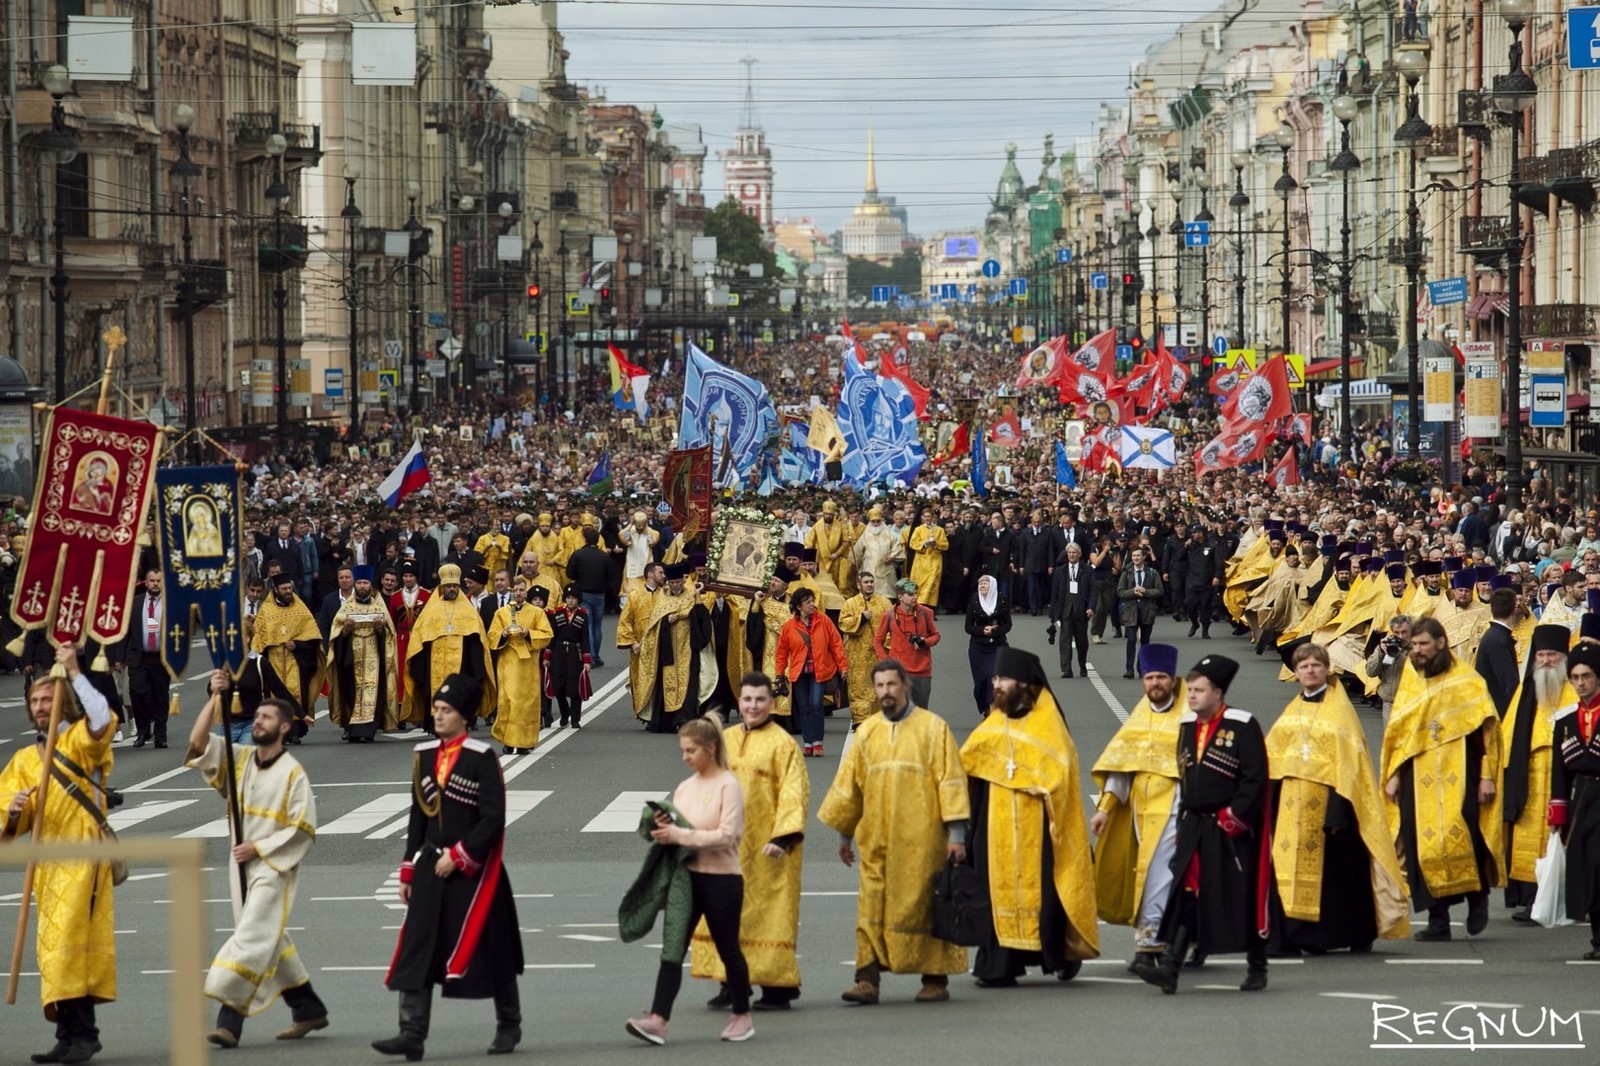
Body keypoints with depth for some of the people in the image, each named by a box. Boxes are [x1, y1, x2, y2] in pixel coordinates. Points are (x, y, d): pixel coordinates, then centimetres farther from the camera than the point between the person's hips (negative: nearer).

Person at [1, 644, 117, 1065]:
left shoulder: (82, 742, 2)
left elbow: (103, 719, -23)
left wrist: (74, 673, -19)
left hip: (82, 857, -7)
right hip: (47, 861, 7)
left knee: (65, 943, -17)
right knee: (58, 946, 8)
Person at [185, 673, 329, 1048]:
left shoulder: (292, 773, -10)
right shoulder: (238, 759, 6)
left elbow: (304, 829, -12)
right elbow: (198, 742, -5)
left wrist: (259, 847, -16)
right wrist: (215, 698, -13)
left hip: (274, 867, -7)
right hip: (242, 865, 7)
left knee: (252, 939, -15)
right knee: (271, 941, 15)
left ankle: (229, 1020, -19)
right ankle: (309, 1009, 27)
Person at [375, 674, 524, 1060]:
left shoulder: (482, 758, -10)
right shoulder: (424, 755, 8)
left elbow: (493, 820, -13)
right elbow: (419, 815, 14)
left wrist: (458, 856, -17)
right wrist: (409, 870, 12)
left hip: (474, 870, -5)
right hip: (431, 868, 5)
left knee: (491, 951, 7)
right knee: (417, 950, -5)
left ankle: (509, 1025, 25)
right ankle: (412, 1033, -7)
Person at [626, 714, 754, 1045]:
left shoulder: (728, 786, -9)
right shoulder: (684, 788, 11)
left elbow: (727, 835, -19)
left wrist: (678, 835, -22)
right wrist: (665, 828, -5)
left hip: (721, 878, -6)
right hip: (687, 875, 6)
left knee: (727, 949, 7)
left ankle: (742, 1016, 24)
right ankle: (658, 1019, -13)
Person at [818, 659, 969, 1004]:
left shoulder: (932, 728, -2)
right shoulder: (866, 732, 9)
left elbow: (950, 782, -5)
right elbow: (849, 784, 17)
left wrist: (956, 834, -10)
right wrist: (845, 834, 18)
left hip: (921, 840, -3)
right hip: (876, 840, 3)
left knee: (924, 906, 1)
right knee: (872, 909, -3)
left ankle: (936, 979, 11)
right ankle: (868, 979, -3)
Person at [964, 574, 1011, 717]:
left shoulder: (1003, 602, 0)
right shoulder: (974, 602, 2)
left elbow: (1007, 624, 4)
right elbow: (968, 627, 4)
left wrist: (994, 631, -15)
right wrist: (983, 630, -14)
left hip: (998, 646, -2)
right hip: (978, 647, 2)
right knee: (981, 681, 3)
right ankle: (986, 711, 17)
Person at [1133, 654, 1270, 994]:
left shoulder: (1242, 727, -10)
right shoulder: (1187, 725, 11)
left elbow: (1255, 778, -13)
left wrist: (1234, 816, -17)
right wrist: (1184, 820, 14)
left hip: (1233, 831, -6)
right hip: (1194, 826, 6)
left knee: (1244, 899, 4)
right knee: (1185, 896, -3)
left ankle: (1257, 968, 18)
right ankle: (1169, 966, -10)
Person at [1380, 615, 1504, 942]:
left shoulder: (1466, 680, 0)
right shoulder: (1409, 681, 11)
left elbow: (1487, 728, 0)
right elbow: (1396, 732, 15)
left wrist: (1488, 776, -6)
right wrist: (1392, 775, 9)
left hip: (1458, 777, -4)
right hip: (1419, 778, 4)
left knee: (1461, 837, -14)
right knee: (1424, 846, -2)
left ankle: (1478, 897, 12)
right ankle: (1438, 920, 4)